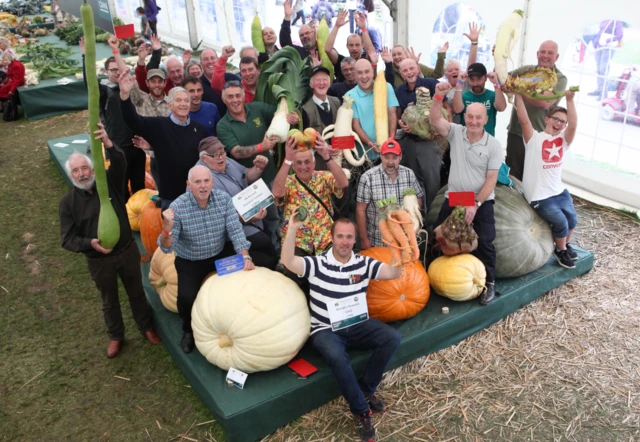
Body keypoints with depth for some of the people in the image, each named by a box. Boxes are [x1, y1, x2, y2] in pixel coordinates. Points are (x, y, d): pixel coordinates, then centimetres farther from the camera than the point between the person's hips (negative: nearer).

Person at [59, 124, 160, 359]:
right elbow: (67, 239, -10)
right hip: (99, 260, 0)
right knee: (109, 300, 20)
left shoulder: (110, 183, -9)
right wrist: (90, 243, -30)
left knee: (136, 292, 19)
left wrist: (108, 143, -52)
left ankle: (146, 327, 42)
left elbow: (120, 163, -31)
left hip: (127, 251, 0)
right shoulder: (68, 201, -9)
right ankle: (116, 336, 42)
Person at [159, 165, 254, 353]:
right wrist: (167, 228, -44)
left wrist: (245, 257, -26)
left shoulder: (224, 198, -12)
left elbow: (235, 230, -13)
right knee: (187, 297, -24)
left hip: (221, 254, 4)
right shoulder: (177, 207, -22)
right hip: (190, 262, -3)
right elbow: (166, 248, -22)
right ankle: (189, 330, 11)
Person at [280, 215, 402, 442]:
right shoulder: (317, 263, -6)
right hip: (326, 330, -4)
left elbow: (394, 272, -5)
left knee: (392, 337, -20)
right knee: (336, 356, -35)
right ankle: (361, 411, -14)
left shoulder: (364, 263, 4)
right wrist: (292, 229, -31)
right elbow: (288, 261, -21)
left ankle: (365, 389, -4)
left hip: (358, 326, 4)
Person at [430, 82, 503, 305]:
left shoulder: (494, 146, -8)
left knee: (484, 241, -7)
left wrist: (475, 205, -17)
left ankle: (489, 282, 12)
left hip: (482, 201, -2)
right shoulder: (455, 132, -3)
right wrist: (439, 96, -37)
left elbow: (491, 180, -10)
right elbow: (434, 120, -22)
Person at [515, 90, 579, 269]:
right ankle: (560, 251, 20)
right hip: (539, 196, -5)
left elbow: (573, 125, -13)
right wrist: (518, 94, -22)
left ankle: (565, 245, 37)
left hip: (560, 191, 6)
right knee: (561, 223, -9)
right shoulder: (534, 139, -5)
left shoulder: (563, 140, 6)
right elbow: (524, 120, -19)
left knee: (572, 220, 6)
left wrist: (570, 100, -23)